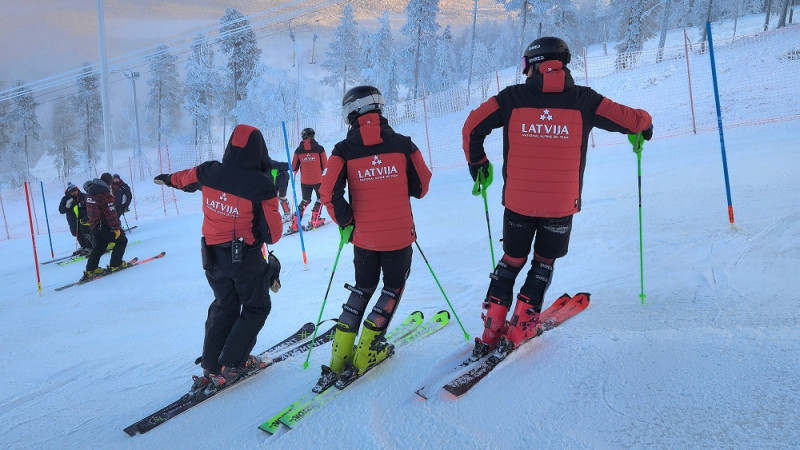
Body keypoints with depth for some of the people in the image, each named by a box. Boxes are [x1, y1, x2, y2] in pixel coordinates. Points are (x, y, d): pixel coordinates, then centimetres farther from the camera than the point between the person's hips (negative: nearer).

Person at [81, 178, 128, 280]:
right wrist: (116, 228, -18)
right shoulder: (105, 195, -19)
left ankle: (90, 270, 13)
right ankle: (115, 265, 6)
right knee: (121, 241, 9)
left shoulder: (89, 194, 8)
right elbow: (110, 213, -21)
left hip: (94, 226, 8)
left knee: (98, 248, 17)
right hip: (105, 226, -8)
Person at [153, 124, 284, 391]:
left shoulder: (209, 172, -6)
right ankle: (233, 364, 6)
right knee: (256, 307, 12)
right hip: (246, 257, -5)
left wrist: (167, 179, 40)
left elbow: (185, 178, 17)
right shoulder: (261, 184, -21)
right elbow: (273, 232, -15)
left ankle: (211, 366, 21)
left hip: (212, 255, 6)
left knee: (224, 306, 21)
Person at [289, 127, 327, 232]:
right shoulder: (319, 148, -7)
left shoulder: (298, 150, -1)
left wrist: (295, 171, 27)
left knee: (306, 200, 18)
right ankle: (315, 220, 10)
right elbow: (325, 165, -2)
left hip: (304, 181, 3)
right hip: (318, 179, -3)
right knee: (320, 198, 19)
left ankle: (295, 223, 9)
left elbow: (294, 167, 4)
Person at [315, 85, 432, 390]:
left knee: (363, 287, 21)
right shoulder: (403, 144, -3)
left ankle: (339, 358, 16)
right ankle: (366, 353, 12)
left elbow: (329, 193, -12)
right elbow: (421, 186, 2)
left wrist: (345, 223, 3)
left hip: (363, 236, 2)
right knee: (394, 287, 18)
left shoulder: (345, 150, -4)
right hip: (399, 235, -1)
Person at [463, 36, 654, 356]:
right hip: (561, 205, -1)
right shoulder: (582, 100, -1)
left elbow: (472, 128, 1)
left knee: (511, 260, 19)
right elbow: (632, 120, 2)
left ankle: (492, 329, 18)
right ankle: (521, 328, 17)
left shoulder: (512, 97, 0)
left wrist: (477, 166, 15)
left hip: (517, 201, 1)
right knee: (543, 263, 19)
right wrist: (644, 125, 26)